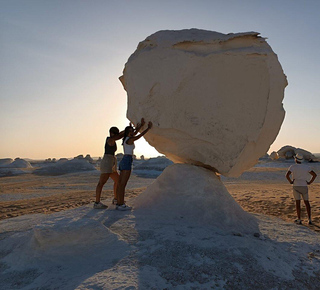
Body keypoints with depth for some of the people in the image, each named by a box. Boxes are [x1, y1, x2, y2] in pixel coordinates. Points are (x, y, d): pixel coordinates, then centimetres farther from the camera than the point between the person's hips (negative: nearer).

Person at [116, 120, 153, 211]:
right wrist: (148, 128, 12)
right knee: (123, 184, -10)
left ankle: (119, 203, 9)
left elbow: (135, 134, 32)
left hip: (123, 161, 10)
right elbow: (141, 135, 0)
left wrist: (141, 125, 35)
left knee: (120, 184, 7)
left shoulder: (126, 139, 18)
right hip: (127, 161, -10)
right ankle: (121, 205, -9)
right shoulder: (130, 139, -6)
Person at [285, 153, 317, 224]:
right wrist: (309, 182, 4)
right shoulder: (306, 166, 4)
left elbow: (287, 175, -21)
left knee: (297, 202, 3)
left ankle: (299, 220, 4)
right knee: (306, 202, 14)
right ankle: (310, 219, 9)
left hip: (296, 186, -3)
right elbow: (314, 175, -3)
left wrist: (290, 181, -5)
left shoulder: (293, 166, -7)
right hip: (304, 187, 3)